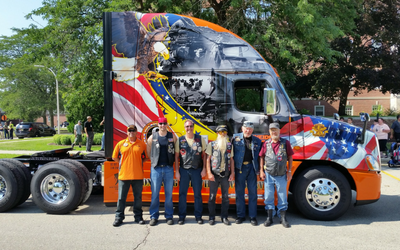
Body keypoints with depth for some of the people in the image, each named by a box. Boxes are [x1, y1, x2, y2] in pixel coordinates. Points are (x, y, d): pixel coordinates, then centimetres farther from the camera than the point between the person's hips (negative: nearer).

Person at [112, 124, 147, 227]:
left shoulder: (142, 144, 4)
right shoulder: (121, 144, 5)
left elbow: (146, 157, 11)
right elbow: (114, 157, 12)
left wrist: (138, 163, 1)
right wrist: (124, 163, 5)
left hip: (138, 176, 0)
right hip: (123, 175, 0)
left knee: (138, 197, 9)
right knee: (121, 198, 7)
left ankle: (138, 217, 22)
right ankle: (119, 217, 19)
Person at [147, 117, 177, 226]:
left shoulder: (172, 136, 5)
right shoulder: (152, 137, 5)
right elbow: (148, 152, 10)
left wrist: (171, 161, 4)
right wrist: (154, 160, 8)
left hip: (169, 168, 0)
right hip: (156, 168, 0)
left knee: (169, 194, 6)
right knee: (155, 194, 2)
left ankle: (169, 216, 16)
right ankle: (154, 216, 13)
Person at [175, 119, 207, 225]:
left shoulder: (200, 139, 3)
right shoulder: (180, 140, 3)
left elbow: (204, 155, 6)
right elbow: (176, 156, 5)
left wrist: (204, 169, -1)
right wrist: (177, 171, 0)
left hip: (197, 170, 0)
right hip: (184, 170, 0)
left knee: (197, 194, 6)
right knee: (182, 194, 5)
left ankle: (198, 216, 18)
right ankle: (181, 216, 16)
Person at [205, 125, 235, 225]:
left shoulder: (229, 145, 9)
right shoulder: (211, 144, 3)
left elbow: (231, 160, 10)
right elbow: (208, 159, 0)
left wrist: (232, 173, 2)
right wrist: (209, 173, -9)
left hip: (226, 174, 2)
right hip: (214, 174, -2)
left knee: (225, 196, 7)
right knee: (212, 196, 3)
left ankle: (224, 217, 17)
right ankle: (211, 217, 13)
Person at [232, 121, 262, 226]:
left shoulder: (257, 141, 8)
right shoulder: (235, 138, 3)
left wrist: (259, 169, 3)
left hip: (251, 167, 1)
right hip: (239, 167, -1)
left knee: (253, 192, 4)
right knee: (239, 192, 6)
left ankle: (253, 217, 14)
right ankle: (240, 216, 17)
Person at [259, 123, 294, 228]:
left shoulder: (285, 143, -1)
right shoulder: (266, 143, 3)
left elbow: (290, 157, 4)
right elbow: (261, 157, 8)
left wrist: (289, 171, 0)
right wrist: (261, 171, 2)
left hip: (281, 175, -1)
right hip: (269, 175, 1)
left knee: (282, 196, 6)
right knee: (268, 196, 5)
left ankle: (283, 218, 18)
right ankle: (269, 217, 17)